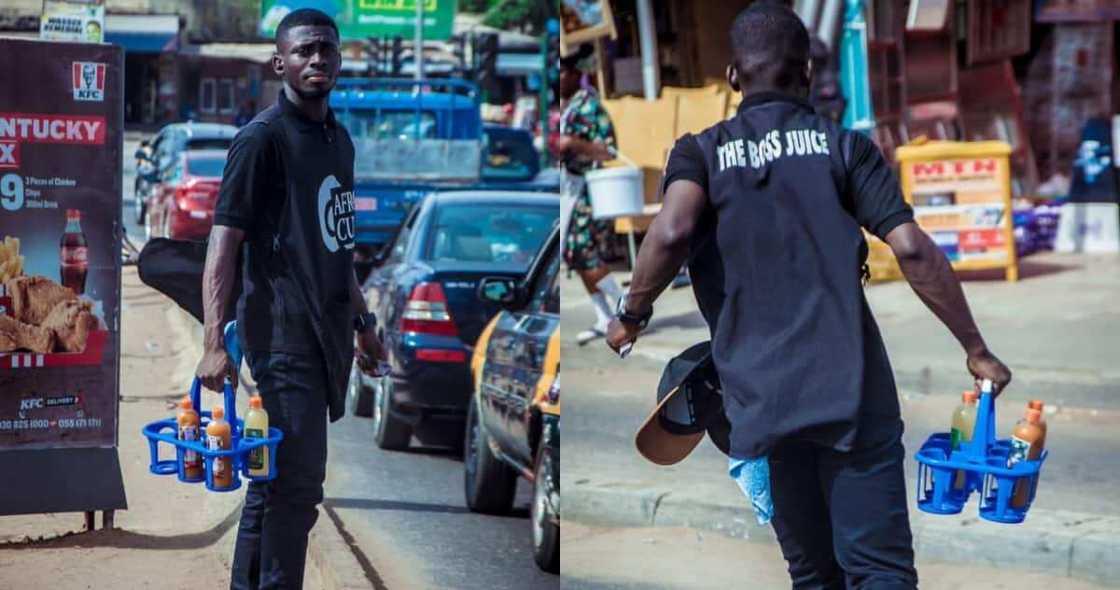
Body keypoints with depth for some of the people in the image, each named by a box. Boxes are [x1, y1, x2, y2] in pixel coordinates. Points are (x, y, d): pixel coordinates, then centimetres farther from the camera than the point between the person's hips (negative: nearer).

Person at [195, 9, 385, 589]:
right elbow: (225, 241, -15)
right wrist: (215, 341, -23)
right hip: (284, 336, -8)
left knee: (273, 480, 13)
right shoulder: (263, 137, -10)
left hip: (327, 333, 8)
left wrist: (361, 320, 28)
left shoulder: (339, 138, 15)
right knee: (297, 484, -9)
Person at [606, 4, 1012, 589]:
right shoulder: (845, 146, 6)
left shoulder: (701, 151, 8)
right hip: (851, 386, -2)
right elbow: (913, 249, -4)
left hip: (762, 392, 2)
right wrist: (977, 350, 3)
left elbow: (672, 231, -12)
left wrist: (632, 314, 3)